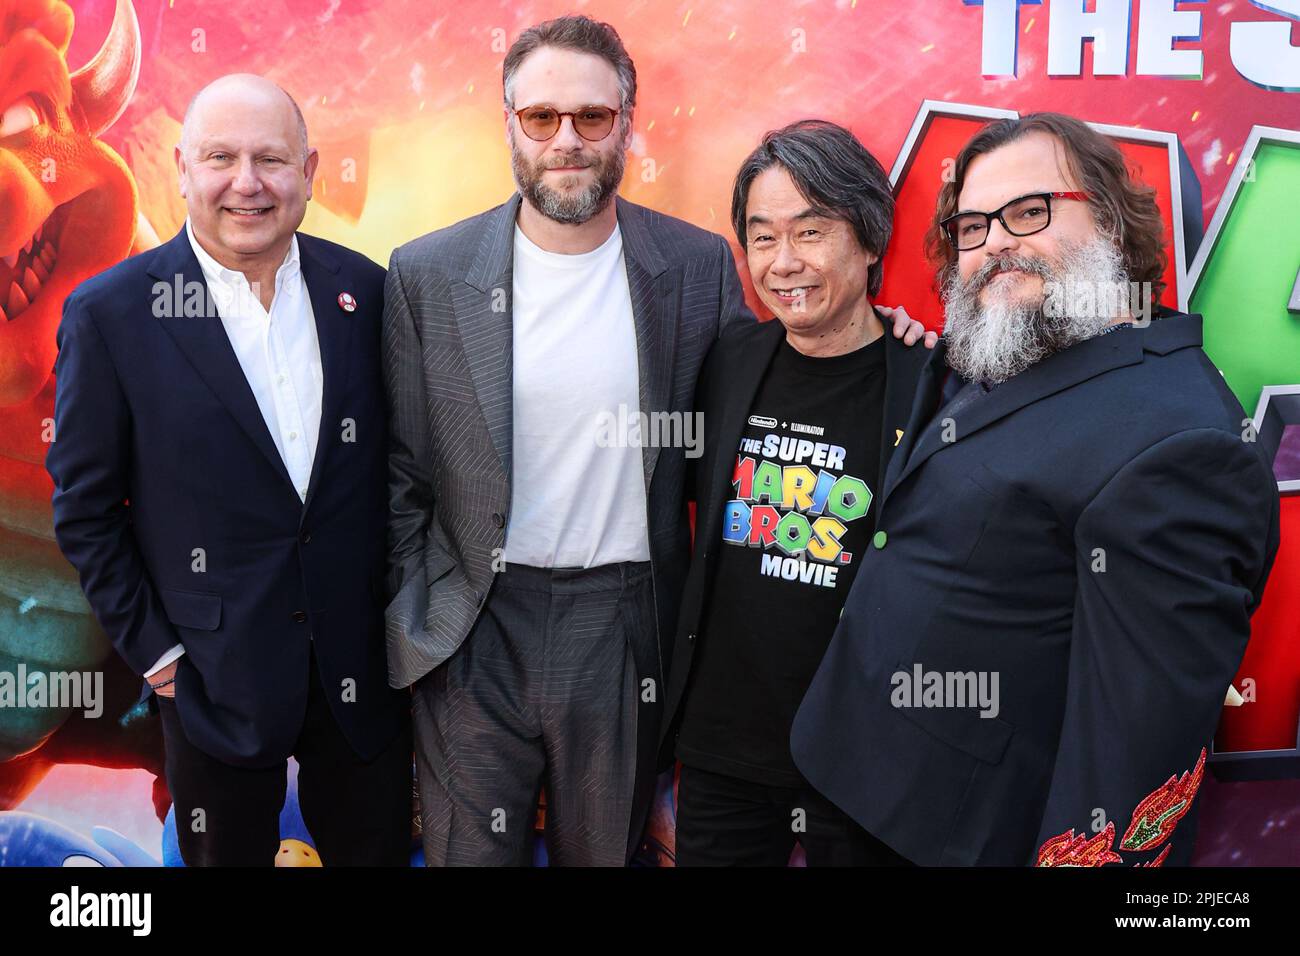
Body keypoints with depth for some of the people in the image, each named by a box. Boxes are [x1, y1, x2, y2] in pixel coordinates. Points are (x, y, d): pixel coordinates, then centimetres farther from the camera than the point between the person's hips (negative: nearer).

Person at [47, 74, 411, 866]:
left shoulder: (363, 290, -2)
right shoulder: (111, 313, -10)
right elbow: (85, 510, -4)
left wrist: (400, 618, 5)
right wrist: (150, 648, -5)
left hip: (361, 670, 3)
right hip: (216, 677, -2)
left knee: (379, 849, 18)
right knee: (229, 854, 17)